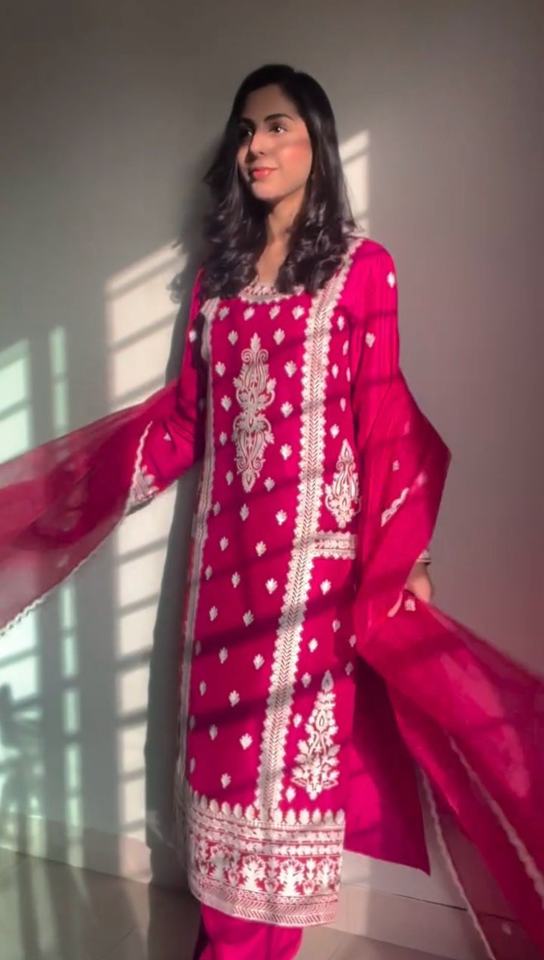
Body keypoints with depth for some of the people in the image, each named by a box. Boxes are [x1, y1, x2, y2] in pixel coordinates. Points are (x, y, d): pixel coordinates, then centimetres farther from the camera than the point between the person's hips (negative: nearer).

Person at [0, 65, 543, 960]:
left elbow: (385, 419, -5)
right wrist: (73, 478, 9)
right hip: (224, 542, 5)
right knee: (222, 733, 9)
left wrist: (403, 556, -12)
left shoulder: (362, 267, 1)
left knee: (289, 740, 3)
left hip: (315, 545, -4)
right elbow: (186, 415, 12)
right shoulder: (217, 273, 14)